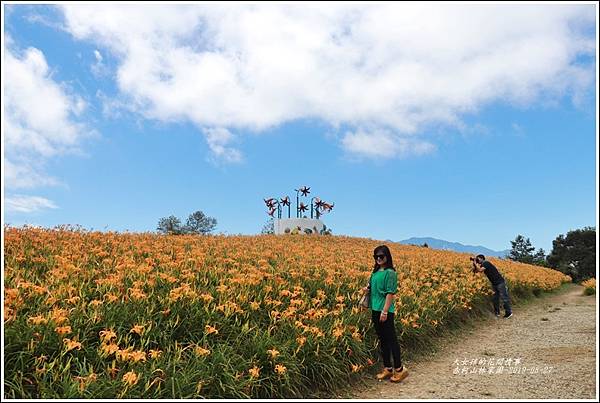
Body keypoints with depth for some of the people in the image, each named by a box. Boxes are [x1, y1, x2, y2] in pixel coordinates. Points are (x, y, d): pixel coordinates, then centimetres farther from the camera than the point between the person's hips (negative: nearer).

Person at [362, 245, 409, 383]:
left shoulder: (390, 273, -12)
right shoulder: (376, 272, 11)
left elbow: (390, 293, -16)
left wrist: (385, 311, -19)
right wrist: (367, 288, 2)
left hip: (385, 311, -8)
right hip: (375, 309, 8)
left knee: (391, 339, -1)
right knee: (382, 340, 13)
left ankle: (399, 369, 11)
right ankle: (387, 368, 23)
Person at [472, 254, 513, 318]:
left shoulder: (486, 263, -17)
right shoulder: (482, 265, 9)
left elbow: (479, 270, -29)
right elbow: (475, 271, 10)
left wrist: (475, 263, -17)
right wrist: (474, 264, -1)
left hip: (500, 282, -10)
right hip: (494, 284, 10)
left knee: (504, 298, -3)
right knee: (495, 299, 12)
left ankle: (509, 312, 4)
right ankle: (497, 313, 19)